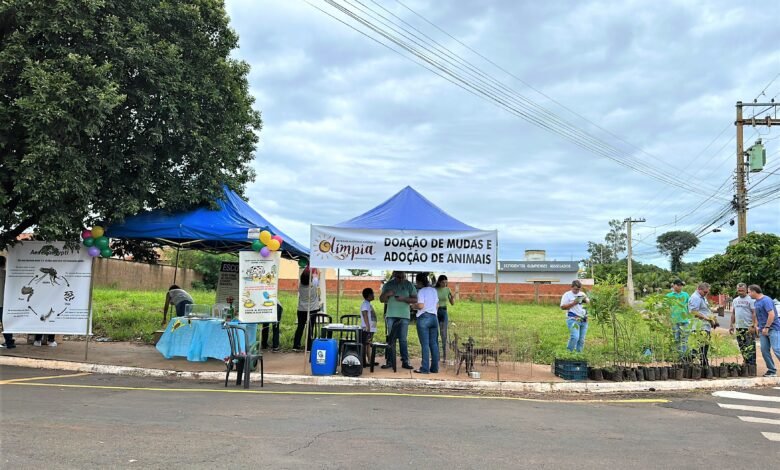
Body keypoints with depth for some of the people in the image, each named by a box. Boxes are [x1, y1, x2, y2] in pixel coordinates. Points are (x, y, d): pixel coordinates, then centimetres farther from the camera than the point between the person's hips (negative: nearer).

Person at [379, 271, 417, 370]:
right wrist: (387, 294, -11)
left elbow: (415, 299, 1)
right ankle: (390, 361, 5)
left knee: (403, 339, -1)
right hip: (391, 316, 1)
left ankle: (405, 361, 2)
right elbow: (381, 299, 10)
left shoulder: (409, 285, 6)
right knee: (391, 339, 2)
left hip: (404, 316, -1)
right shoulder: (388, 285, 9)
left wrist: (404, 299, -15)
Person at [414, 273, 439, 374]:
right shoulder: (434, 290, 11)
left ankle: (425, 368, -2)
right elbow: (437, 306, 14)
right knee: (434, 343, 9)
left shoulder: (421, 291, -9)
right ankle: (435, 368, 12)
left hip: (424, 318, -6)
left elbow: (420, 306, -16)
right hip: (434, 317, 6)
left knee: (425, 344, -4)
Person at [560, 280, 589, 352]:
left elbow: (589, 302, 17)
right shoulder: (567, 295, 0)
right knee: (575, 337, -20)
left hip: (584, 320, 6)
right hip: (573, 319, -6)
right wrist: (573, 303, -15)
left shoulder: (582, 294, 17)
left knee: (581, 339, 3)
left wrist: (586, 300, -4)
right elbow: (562, 307, -6)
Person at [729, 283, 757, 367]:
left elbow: (754, 313, -11)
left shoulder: (750, 300, -6)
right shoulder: (735, 300, 15)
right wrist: (732, 326, 15)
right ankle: (746, 363, 19)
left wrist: (753, 326, -18)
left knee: (750, 348, -7)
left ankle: (752, 365, -5)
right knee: (742, 348, 11)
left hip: (749, 328, -7)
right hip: (738, 328, 7)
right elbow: (733, 314, 19)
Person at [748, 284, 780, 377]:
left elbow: (772, 314, -23)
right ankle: (771, 370, 11)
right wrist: (758, 326, 13)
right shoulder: (756, 302, 12)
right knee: (764, 350, 5)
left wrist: (766, 327, -21)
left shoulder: (766, 300, -16)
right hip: (764, 329, 9)